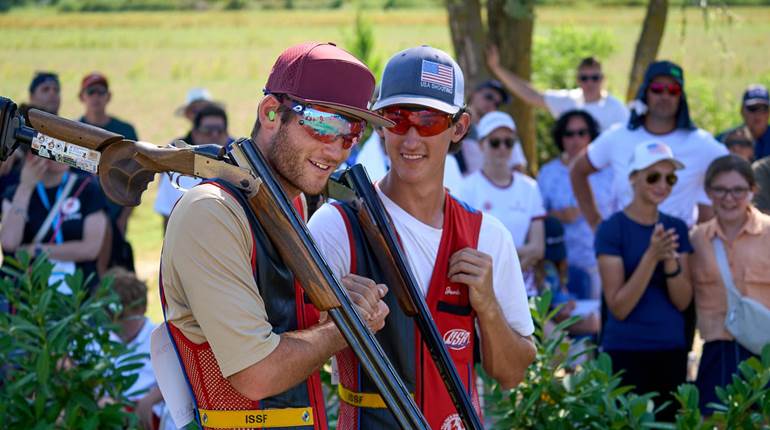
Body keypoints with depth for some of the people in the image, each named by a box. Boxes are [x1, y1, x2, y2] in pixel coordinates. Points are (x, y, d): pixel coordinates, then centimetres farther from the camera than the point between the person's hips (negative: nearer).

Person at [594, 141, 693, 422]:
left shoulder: (677, 228, 7)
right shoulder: (612, 230, -7)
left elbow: (683, 301, 2)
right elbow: (619, 307, -12)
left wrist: (670, 261, -16)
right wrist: (652, 255, -22)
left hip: (672, 350, 5)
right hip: (626, 353, -4)